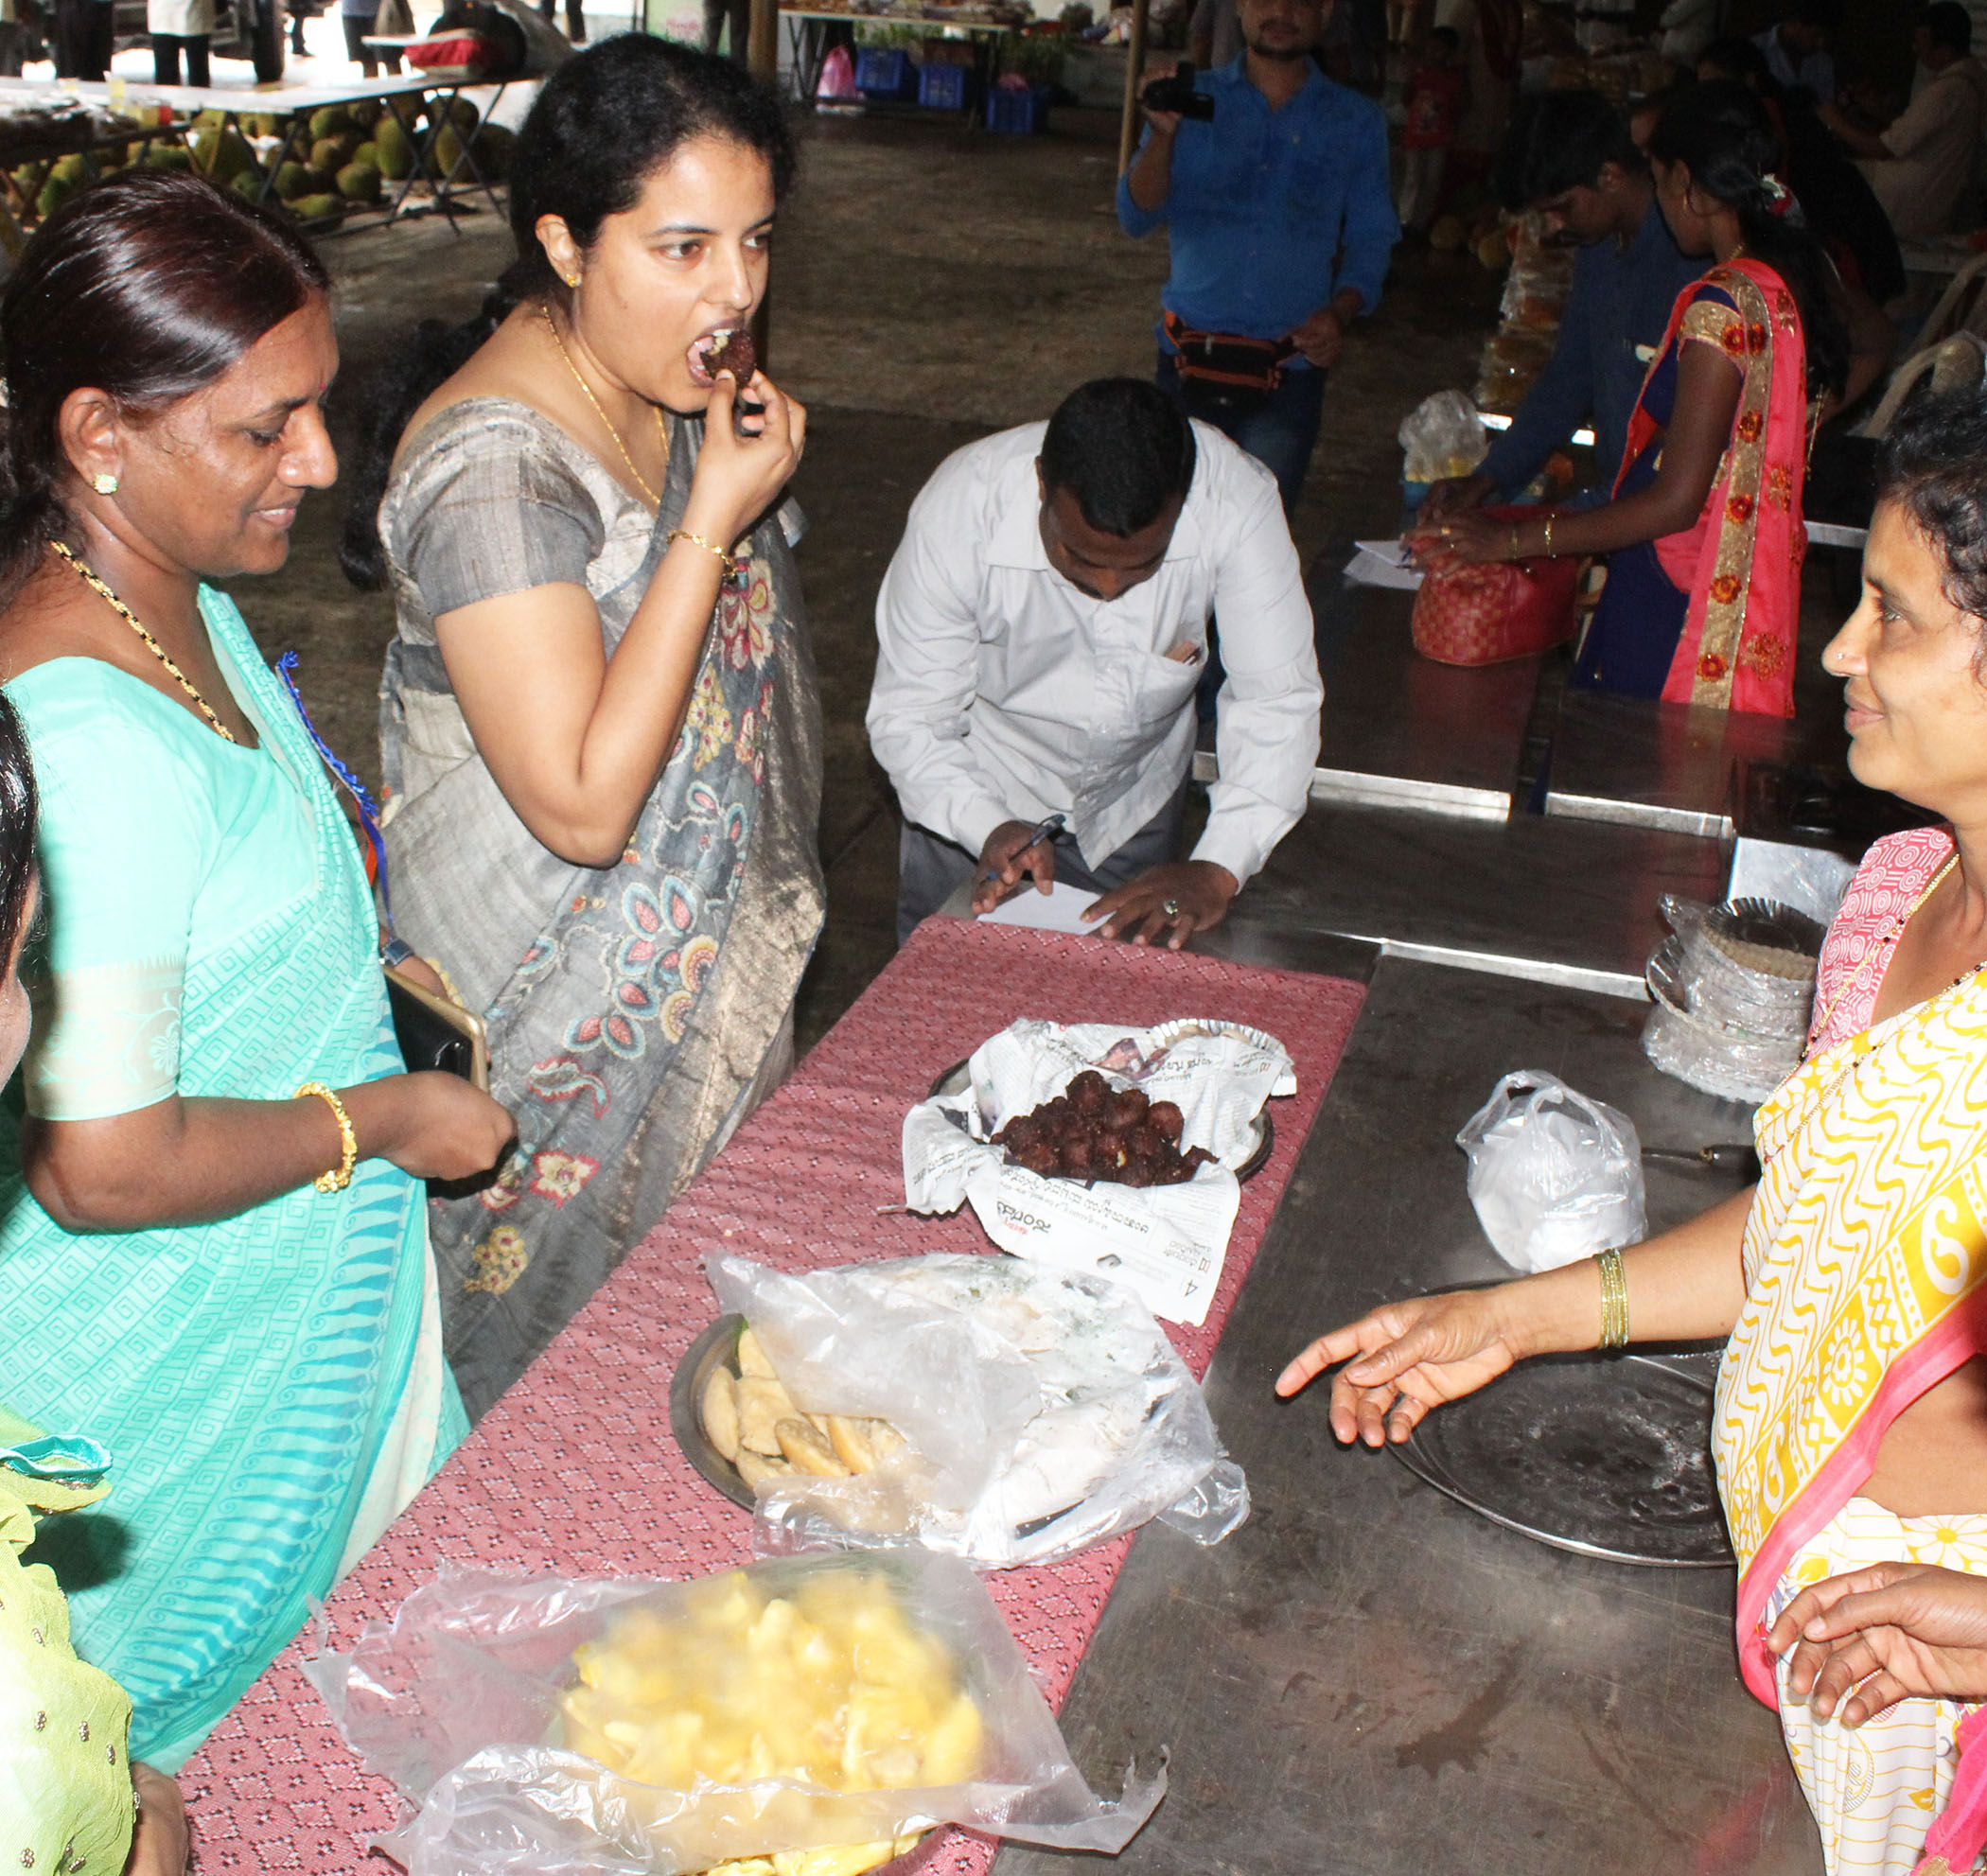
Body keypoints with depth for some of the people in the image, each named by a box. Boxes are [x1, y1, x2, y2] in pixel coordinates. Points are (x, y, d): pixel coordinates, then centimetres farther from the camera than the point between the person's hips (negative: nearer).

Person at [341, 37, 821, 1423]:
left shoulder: (667, 388, -1)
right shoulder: (494, 464, -28)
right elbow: (586, 804, -32)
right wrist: (715, 520, -31)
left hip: (705, 947, 8)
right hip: (575, 987, -8)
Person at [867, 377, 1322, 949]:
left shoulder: (1236, 501, -32)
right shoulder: (958, 511, -33)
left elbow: (1277, 698, -28)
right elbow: (907, 719, -26)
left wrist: (1218, 870, -40)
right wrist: (990, 829, -43)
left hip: (1135, 799, 1)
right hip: (977, 794, -1)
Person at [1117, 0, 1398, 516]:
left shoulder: (1357, 122, 9)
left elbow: (1371, 240, 9)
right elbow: (1137, 219, -1)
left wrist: (1339, 313, -12)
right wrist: (1163, 133, -19)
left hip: (1289, 373, 0)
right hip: (1189, 360, 1)